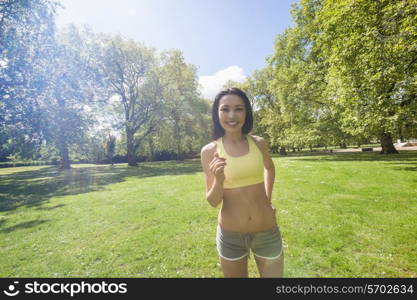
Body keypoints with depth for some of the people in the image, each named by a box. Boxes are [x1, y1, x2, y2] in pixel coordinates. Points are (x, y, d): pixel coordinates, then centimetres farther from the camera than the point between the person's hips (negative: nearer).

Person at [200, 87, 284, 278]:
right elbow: (213, 202, -9)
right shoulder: (209, 151, -11)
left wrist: (268, 199, 9)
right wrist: (219, 180, -27)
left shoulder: (259, 143, -6)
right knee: (235, 274, 21)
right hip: (231, 236, -1)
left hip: (267, 232, 1)